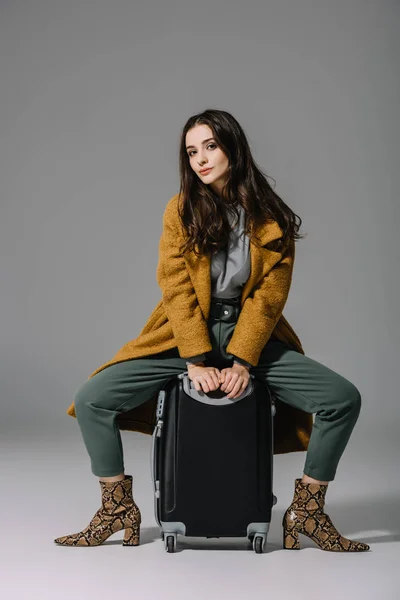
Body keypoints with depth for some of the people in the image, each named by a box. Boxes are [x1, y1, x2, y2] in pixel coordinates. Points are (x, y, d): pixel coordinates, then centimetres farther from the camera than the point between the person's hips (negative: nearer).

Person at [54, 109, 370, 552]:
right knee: (91, 401, -16)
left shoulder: (272, 217, -2)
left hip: (252, 337, 0)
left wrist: (241, 361, -17)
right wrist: (196, 361, -17)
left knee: (344, 399, -17)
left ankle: (306, 511, 1)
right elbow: (177, 289, -8)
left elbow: (269, 295, -6)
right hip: (185, 336, 0)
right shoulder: (180, 210, -2)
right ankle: (118, 509, 4)